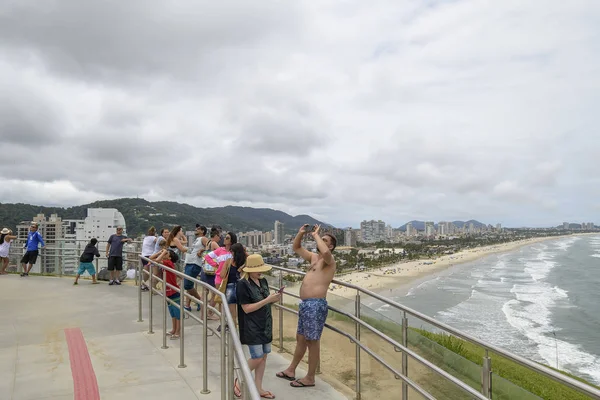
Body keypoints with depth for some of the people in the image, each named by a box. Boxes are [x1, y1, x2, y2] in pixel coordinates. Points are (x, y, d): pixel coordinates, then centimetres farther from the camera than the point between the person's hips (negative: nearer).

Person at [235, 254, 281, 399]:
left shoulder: (263, 281, 6)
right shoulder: (242, 284, -16)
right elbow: (247, 308, -19)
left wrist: (274, 299, -6)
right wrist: (267, 300, -22)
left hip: (265, 325, 7)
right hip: (252, 327, -7)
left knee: (264, 356, 11)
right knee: (257, 357, -4)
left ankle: (258, 388, 24)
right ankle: (239, 380, 19)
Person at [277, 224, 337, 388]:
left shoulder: (329, 260, -9)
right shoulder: (313, 257, 17)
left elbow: (325, 252, -34)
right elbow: (296, 248, 27)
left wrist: (316, 235, -19)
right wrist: (301, 233, 10)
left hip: (315, 304, -9)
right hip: (305, 303, 9)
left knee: (312, 341, 1)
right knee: (300, 338, 20)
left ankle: (310, 378, 13)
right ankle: (291, 371, 33)